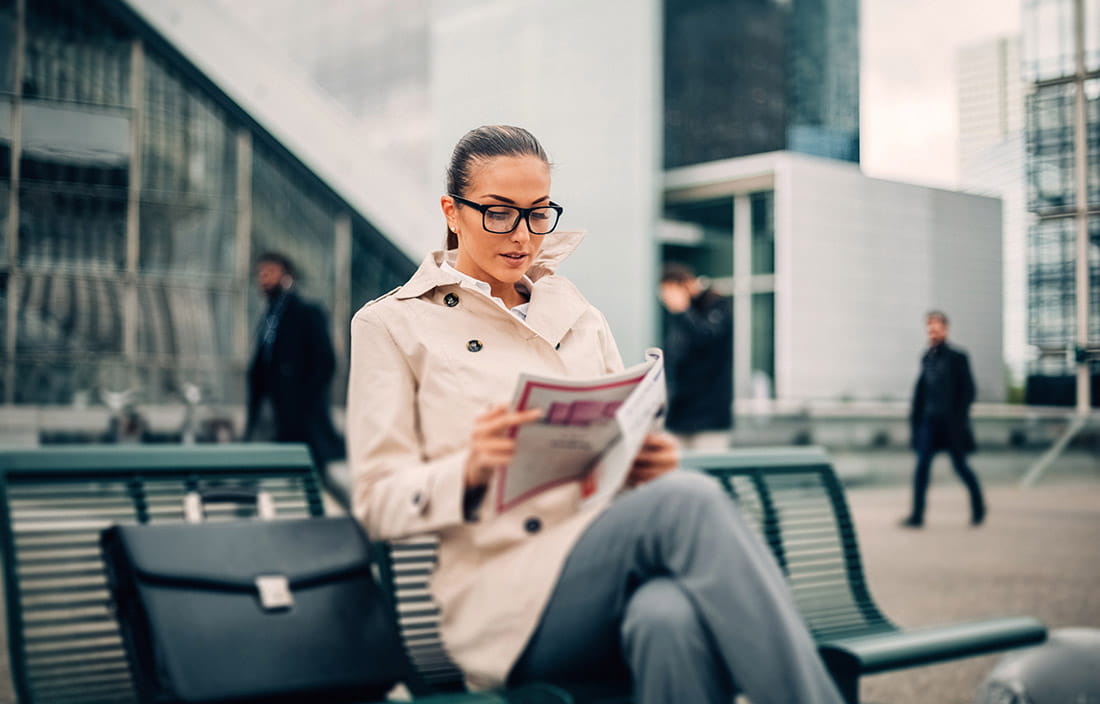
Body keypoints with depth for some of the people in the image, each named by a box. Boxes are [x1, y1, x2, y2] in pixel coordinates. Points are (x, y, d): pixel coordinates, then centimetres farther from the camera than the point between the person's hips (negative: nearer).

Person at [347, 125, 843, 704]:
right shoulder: (391, 324, 10)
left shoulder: (577, 315, 24)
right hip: (506, 598, -4)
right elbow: (378, 501, 2)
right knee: (690, 502, -34)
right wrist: (469, 469, -20)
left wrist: (651, 463, -4)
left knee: (672, 615, -38)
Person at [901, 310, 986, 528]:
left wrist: (959, 418, -11)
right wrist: (915, 415, 7)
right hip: (929, 420, 4)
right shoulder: (927, 357, 9)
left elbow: (968, 390, -6)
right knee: (922, 465, -4)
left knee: (960, 465, 6)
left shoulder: (957, 357, -6)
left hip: (951, 423, -4)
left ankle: (978, 509, 26)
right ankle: (917, 515, -3)